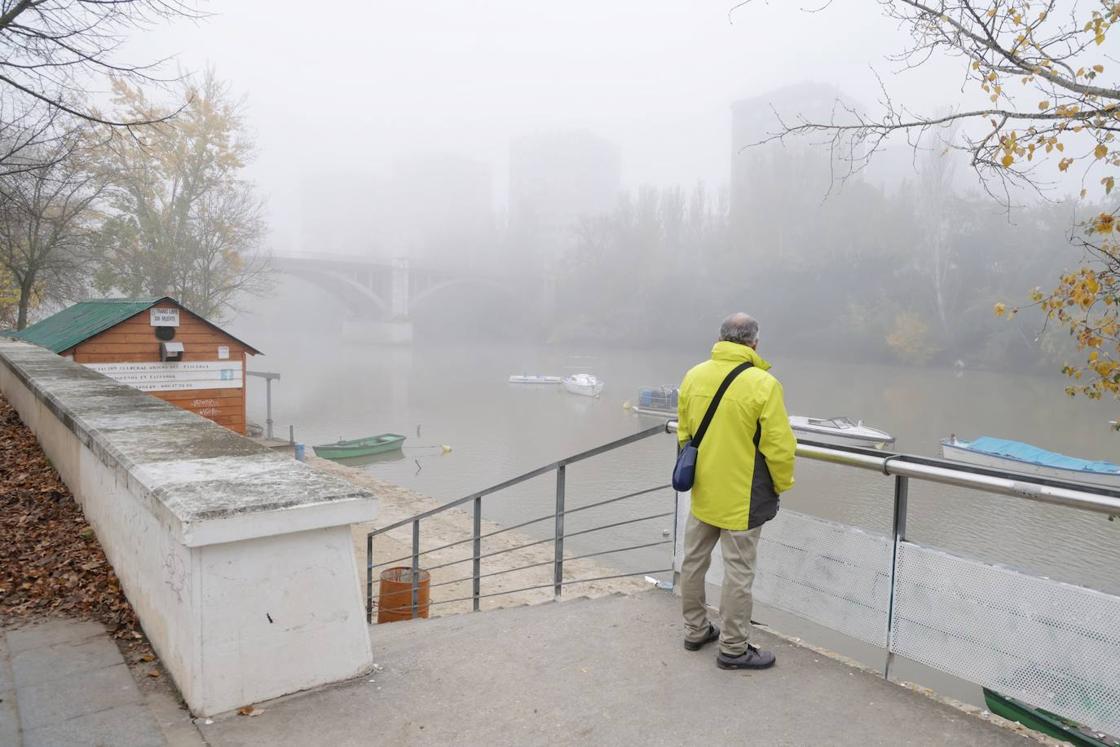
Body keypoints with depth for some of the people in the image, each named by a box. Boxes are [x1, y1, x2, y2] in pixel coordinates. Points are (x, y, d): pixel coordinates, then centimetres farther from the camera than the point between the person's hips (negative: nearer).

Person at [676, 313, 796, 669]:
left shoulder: (693, 376, -1)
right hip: (742, 497, -6)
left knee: (694, 560, 18)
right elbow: (779, 446, -16)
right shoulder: (763, 384, -19)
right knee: (738, 571, 6)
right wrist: (782, 485, 2)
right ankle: (734, 648, 18)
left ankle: (696, 630, 33)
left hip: (702, 492, 6)